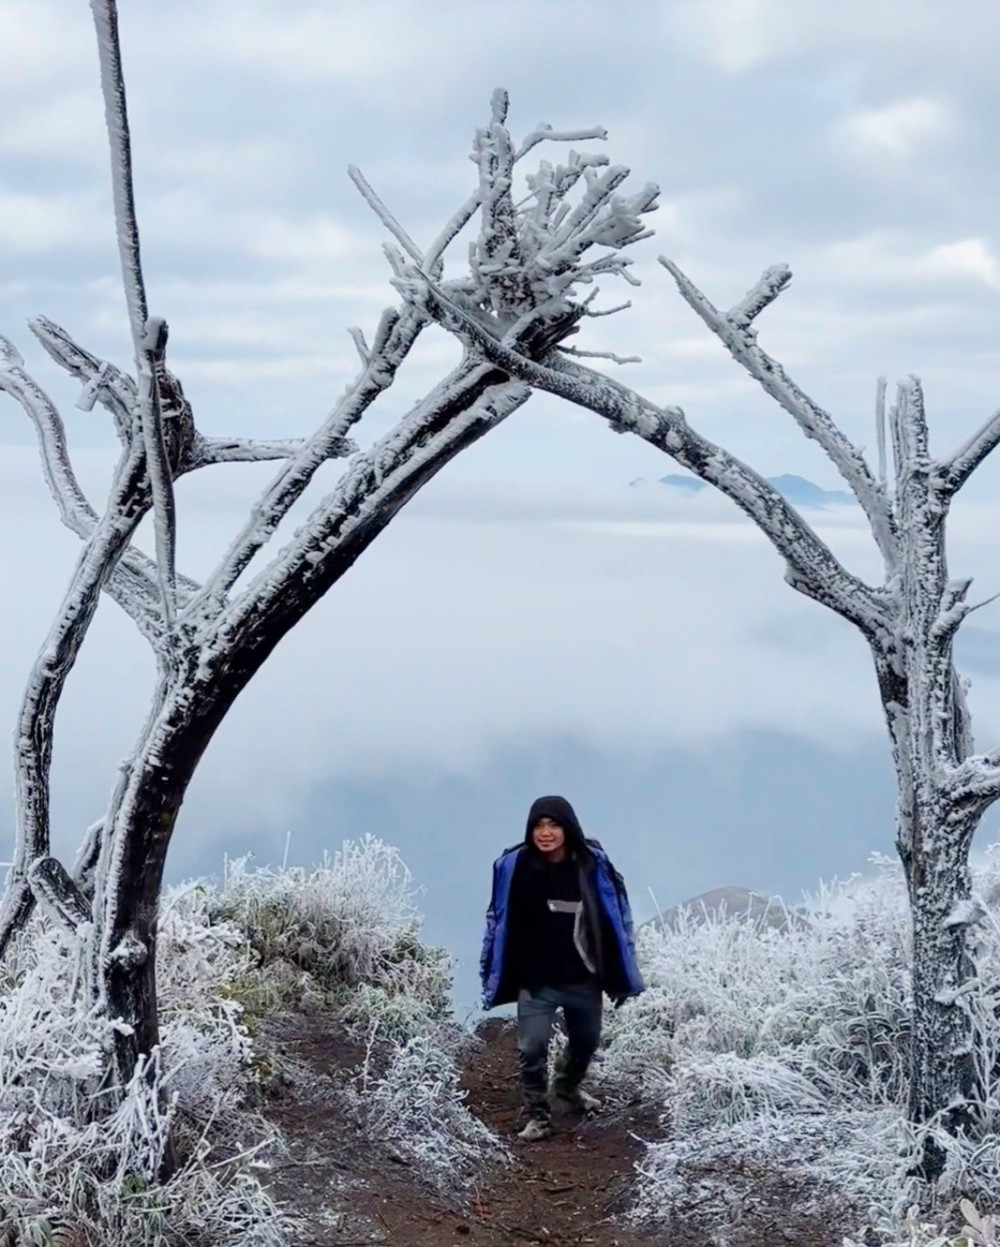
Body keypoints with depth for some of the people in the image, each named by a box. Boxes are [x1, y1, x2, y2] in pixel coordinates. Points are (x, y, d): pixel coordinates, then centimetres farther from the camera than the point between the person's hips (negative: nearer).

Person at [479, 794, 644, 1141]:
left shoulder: (593, 865, -13)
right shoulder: (514, 867, -14)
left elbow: (616, 920, -2)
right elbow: (498, 921, -2)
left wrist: (620, 976, 0)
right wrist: (491, 975, 1)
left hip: (583, 979, 2)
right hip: (535, 982, -2)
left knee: (586, 1041, 22)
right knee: (531, 1049, -8)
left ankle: (568, 1087, 52)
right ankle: (538, 1116, 15)